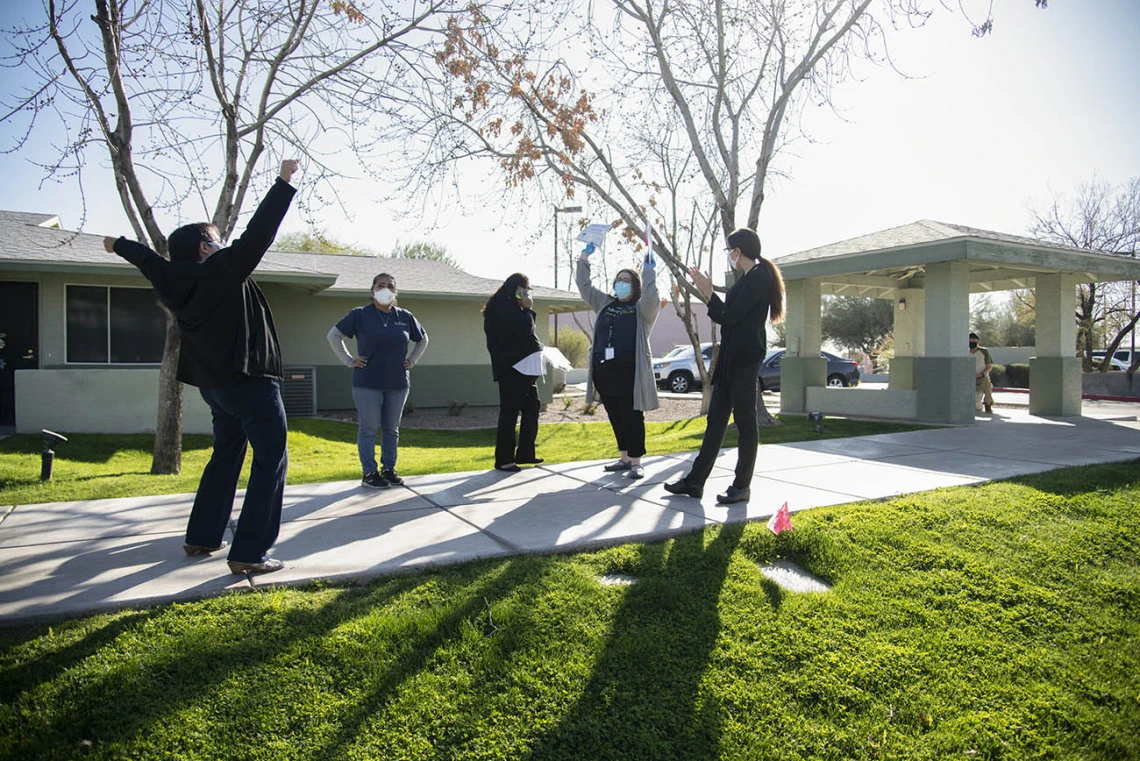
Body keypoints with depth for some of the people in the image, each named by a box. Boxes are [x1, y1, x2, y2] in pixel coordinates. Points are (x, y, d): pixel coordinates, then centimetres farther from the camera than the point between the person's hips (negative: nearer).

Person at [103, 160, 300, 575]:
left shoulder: (174, 280, 8)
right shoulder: (223, 270, -14)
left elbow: (148, 258, 28)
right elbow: (257, 234, -20)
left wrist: (119, 244, 49)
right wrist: (284, 182, -16)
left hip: (214, 382, 9)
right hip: (250, 380, -9)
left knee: (226, 455, 23)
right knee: (271, 459, -6)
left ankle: (201, 537, 32)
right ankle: (249, 553, -10)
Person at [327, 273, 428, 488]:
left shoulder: (405, 317, 8)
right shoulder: (360, 315, -1)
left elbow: (423, 339, 22)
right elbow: (334, 335, 3)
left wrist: (412, 360, 11)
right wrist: (348, 361, -2)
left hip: (397, 384, 3)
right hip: (367, 384, -3)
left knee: (391, 428, 10)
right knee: (368, 428, 0)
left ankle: (389, 469, 20)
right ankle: (369, 473, 7)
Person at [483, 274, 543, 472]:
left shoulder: (510, 306, 20)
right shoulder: (504, 306, -11)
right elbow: (524, 328, -19)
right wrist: (528, 310, -7)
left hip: (524, 366, 10)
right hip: (512, 368, -10)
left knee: (532, 406, 13)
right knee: (510, 411, -6)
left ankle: (525, 453, 20)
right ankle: (503, 459, 0)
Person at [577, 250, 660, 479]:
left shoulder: (642, 309, 4)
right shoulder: (605, 303, 19)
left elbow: (651, 299, -18)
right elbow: (584, 286, 20)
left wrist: (649, 271, -17)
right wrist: (584, 258, 14)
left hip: (629, 370, -5)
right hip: (603, 369, 6)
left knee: (632, 416, -4)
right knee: (615, 417, 10)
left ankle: (636, 462, 0)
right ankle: (624, 458, 20)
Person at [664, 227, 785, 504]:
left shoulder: (758, 277, -12)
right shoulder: (747, 278, 18)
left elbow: (729, 317, -18)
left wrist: (708, 292, -7)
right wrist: (707, 292, 13)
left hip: (744, 359, -10)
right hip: (731, 358, 10)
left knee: (744, 420, -1)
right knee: (715, 418, 9)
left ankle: (742, 486, 8)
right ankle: (695, 481, 14)